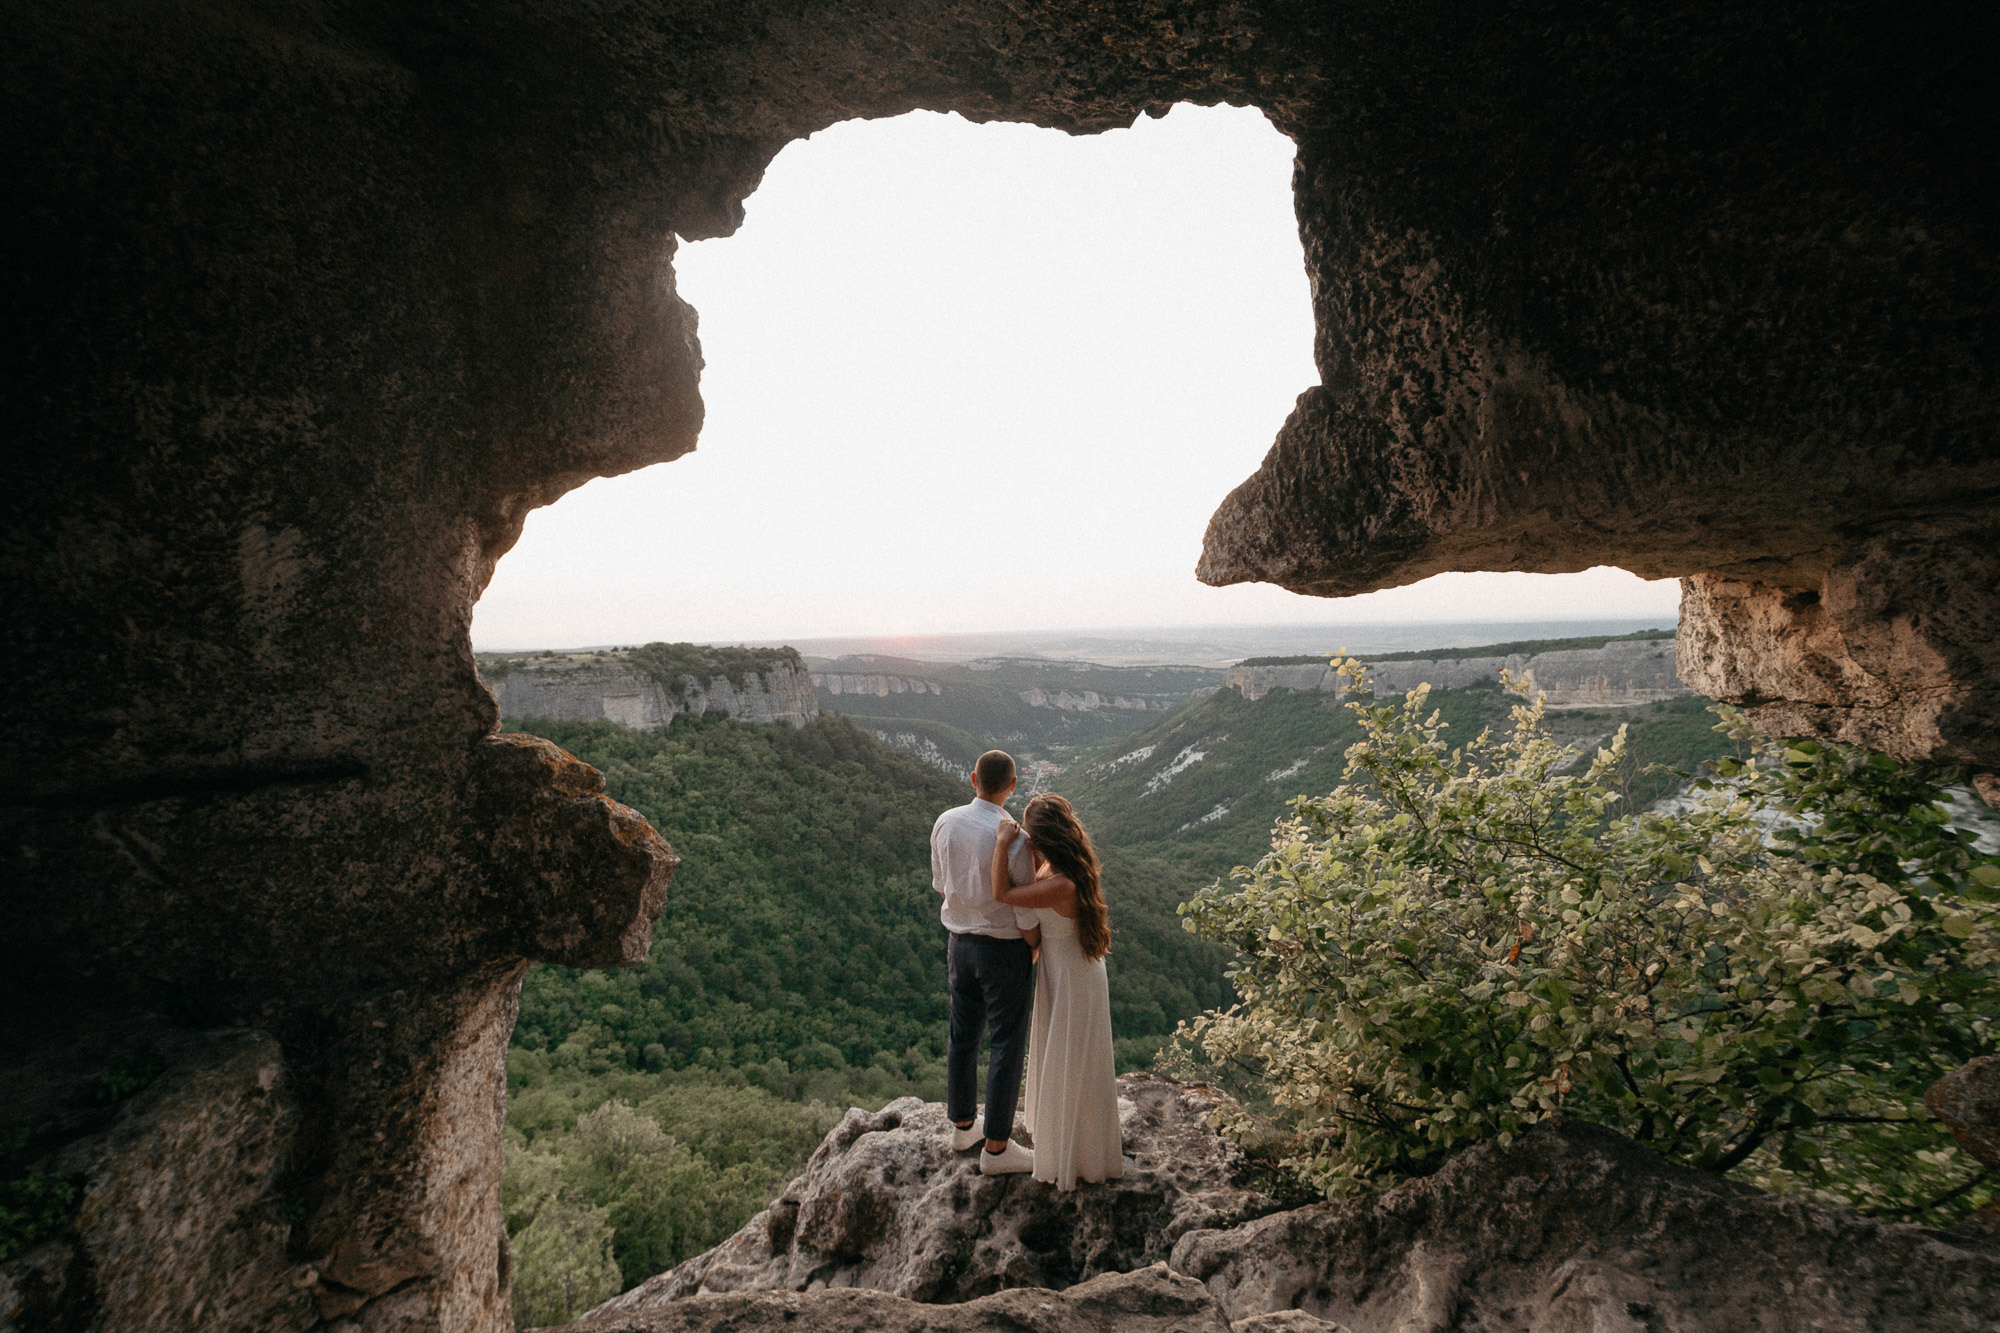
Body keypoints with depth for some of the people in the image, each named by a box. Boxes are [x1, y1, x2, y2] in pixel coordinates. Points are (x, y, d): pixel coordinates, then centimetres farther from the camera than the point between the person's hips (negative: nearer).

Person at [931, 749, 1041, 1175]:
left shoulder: (945, 823, -7)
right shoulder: (1013, 839, -26)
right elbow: (1026, 914, -18)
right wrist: (1036, 947, 2)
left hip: (960, 943, 6)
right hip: (1005, 949, -6)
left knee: (963, 1036, 21)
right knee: (1007, 1046, 8)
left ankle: (963, 1126, 38)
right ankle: (996, 1148, 18)